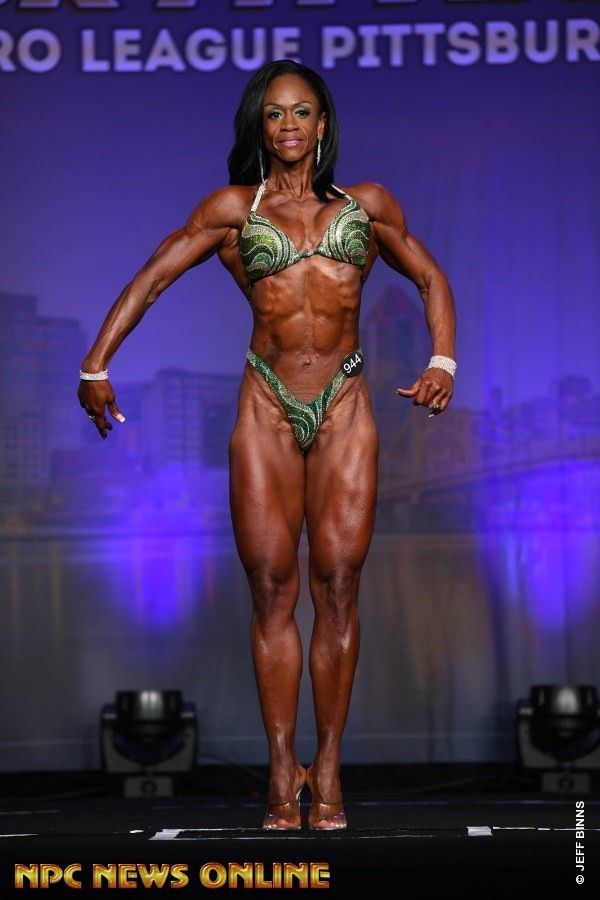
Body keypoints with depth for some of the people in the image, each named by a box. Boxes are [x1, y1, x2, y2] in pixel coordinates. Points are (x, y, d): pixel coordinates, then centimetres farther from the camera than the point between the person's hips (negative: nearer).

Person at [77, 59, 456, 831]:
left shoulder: (366, 206, 12)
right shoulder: (234, 210, 9)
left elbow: (430, 279, 20)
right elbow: (150, 280, 8)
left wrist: (443, 363, 4)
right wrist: (95, 368, 0)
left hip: (344, 406, 0)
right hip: (267, 407, 0)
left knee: (337, 583, -5)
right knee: (272, 588, -3)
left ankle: (327, 771, 1)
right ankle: (283, 775, 1)